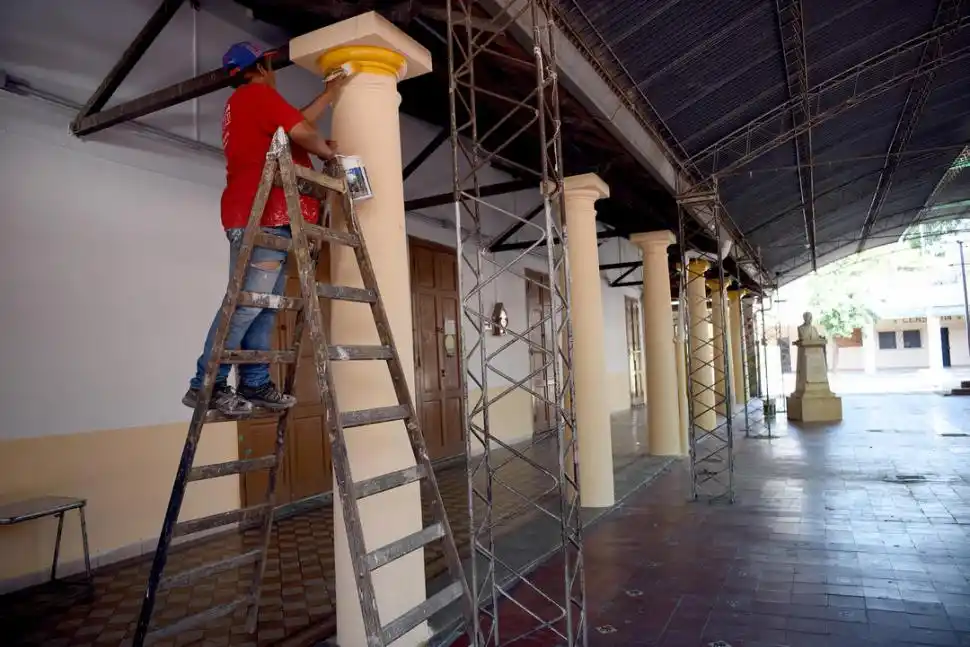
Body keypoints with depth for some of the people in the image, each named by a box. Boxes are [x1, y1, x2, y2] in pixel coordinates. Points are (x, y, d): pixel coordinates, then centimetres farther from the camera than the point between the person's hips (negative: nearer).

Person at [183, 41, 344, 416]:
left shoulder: (240, 104, 31)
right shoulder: (258, 94, 0)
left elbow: (297, 120, 35)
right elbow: (301, 131, -11)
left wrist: (330, 93, 42)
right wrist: (328, 151, 8)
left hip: (265, 216, 11)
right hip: (264, 216, -11)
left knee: (264, 304, 5)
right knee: (247, 301, -14)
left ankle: (255, 384, 4)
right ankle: (206, 384, -12)